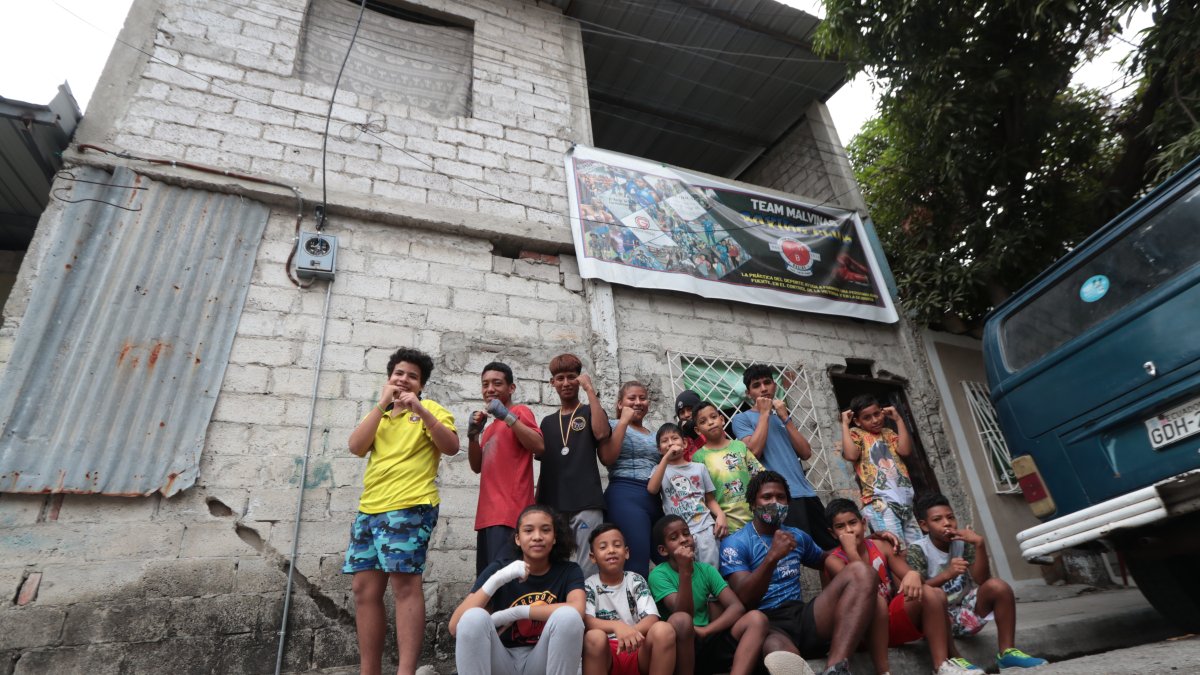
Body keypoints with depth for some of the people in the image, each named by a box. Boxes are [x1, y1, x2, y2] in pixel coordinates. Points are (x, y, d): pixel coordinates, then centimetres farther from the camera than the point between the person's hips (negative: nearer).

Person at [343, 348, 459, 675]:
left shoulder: (430, 409, 7)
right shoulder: (378, 415, 22)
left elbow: (452, 447, -9)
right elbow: (356, 447, 4)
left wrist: (421, 410, -18)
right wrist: (382, 403, 0)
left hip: (410, 507, -6)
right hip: (370, 509, 6)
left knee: (405, 584, -11)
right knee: (364, 588, 5)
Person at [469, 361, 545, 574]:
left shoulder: (520, 411, 1)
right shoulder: (490, 427, 23)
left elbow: (539, 447, -15)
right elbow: (477, 467, 19)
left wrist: (508, 416, -18)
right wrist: (473, 433, 5)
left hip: (509, 513, -8)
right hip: (487, 514, 9)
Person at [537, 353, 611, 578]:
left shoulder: (590, 412, 9)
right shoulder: (547, 422, 19)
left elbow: (601, 433, -15)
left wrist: (590, 390, -10)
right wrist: (537, 502, 12)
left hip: (586, 503, -4)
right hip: (552, 505, 4)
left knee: (587, 568, -7)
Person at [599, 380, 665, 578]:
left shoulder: (655, 435, 25)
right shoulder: (613, 425, 9)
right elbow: (607, 458, -10)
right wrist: (623, 421, -6)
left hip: (658, 499, 6)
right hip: (626, 496, -6)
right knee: (637, 562, -17)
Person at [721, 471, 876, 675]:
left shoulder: (798, 536, 22)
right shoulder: (734, 543, 2)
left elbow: (824, 561, 41)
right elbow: (745, 598, -10)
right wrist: (772, 557, -23)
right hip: (768, 625, -7)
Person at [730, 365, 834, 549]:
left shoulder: (783, 416, 21)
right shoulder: (741, 418, 5)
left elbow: (806, 453, 9)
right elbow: (754, 451, -14)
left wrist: (785, 418, 2)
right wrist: (764, 414, -5)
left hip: (806, 492, 6)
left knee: (831, 546, 8)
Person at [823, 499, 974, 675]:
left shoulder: (881, 547, 5)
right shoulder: (833, 560, -9)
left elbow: (909, 576, -4)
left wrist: (914, 575, -27)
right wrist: (851, 549, -27)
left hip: (893, 620, 5)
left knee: (932, 592, -17)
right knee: (874, 598, -37)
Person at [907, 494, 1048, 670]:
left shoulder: (963, 542, -1)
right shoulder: (917, 551, -13)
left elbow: (981, 580, -11)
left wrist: (979, 544, -23)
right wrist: (946, 574, -39)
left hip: (964, 613, 4)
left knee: (998, 586, -17)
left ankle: (1006, 652, -9)